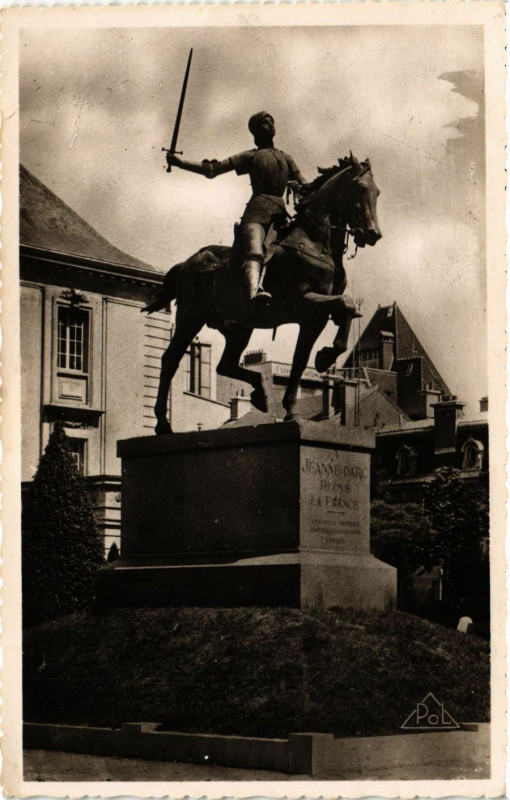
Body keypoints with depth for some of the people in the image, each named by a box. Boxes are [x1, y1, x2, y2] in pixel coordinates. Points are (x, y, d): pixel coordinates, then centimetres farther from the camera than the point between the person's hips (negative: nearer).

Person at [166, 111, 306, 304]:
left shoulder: (286, 158, 30)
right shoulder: (251, 156, 20)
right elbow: (211, 170, 15)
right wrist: (180, 162, 8)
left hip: (280, 210, 6)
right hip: (258, 207, -5)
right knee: (254, 253, -32)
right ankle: (254, 292, -57)